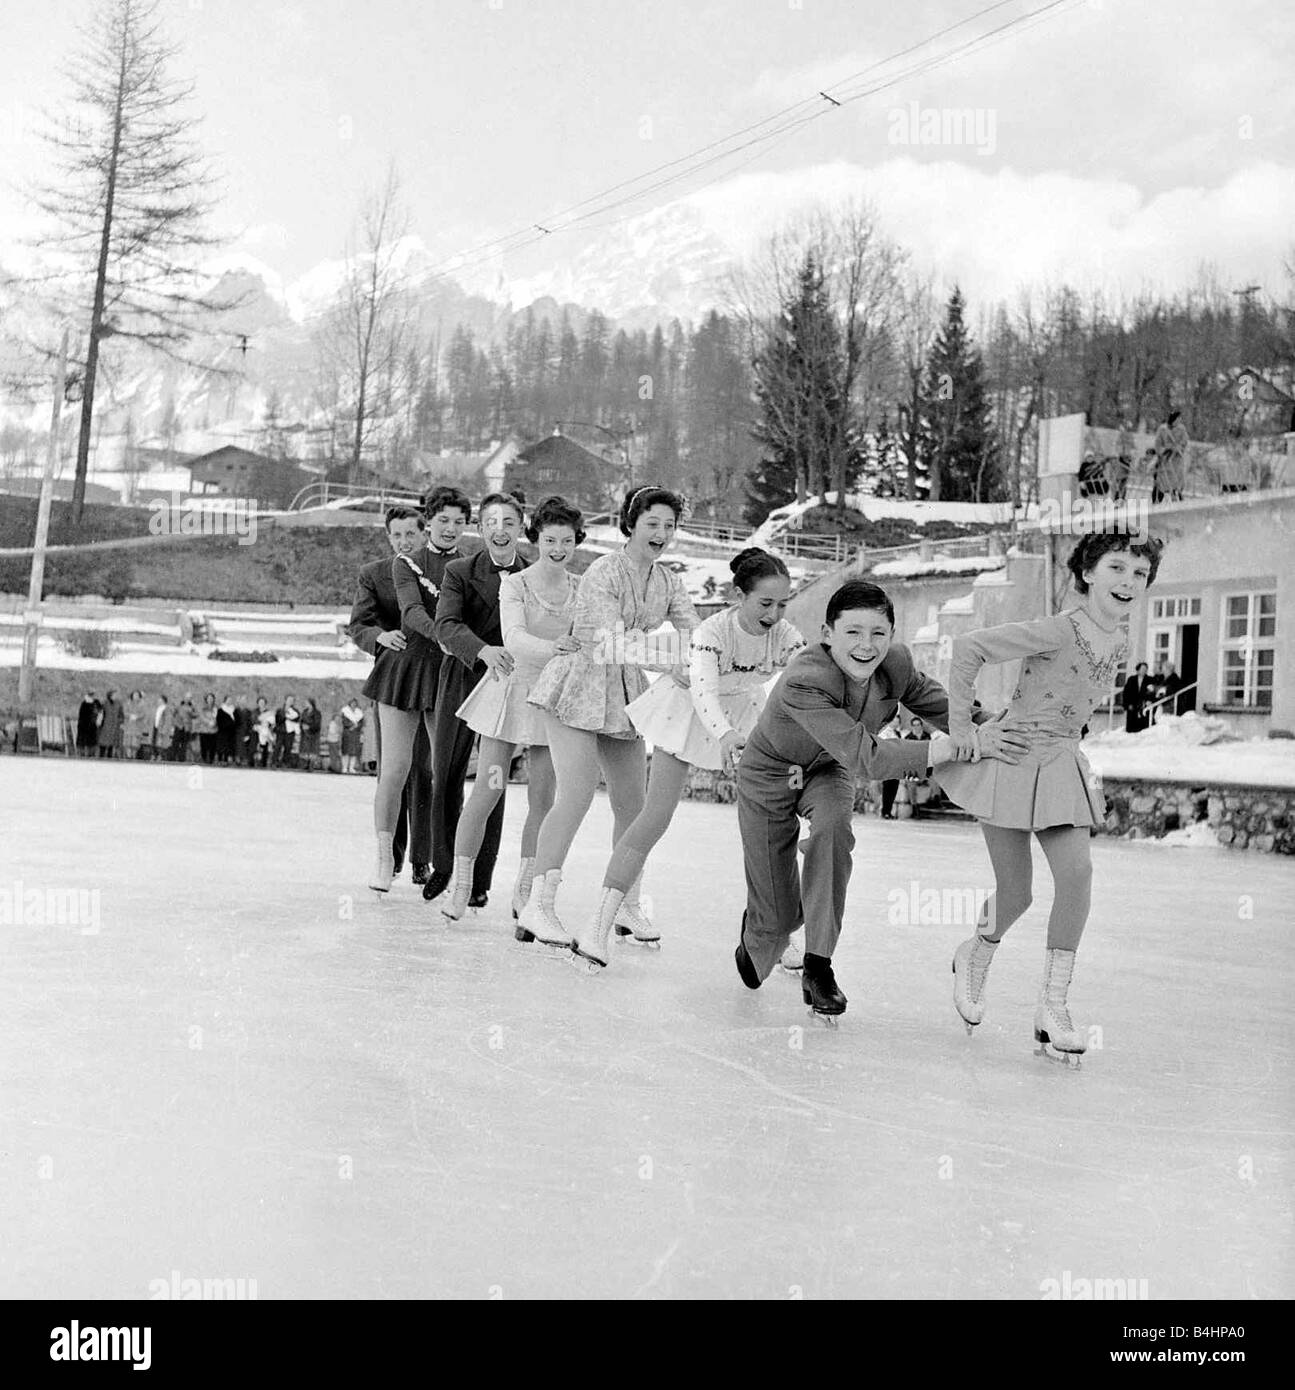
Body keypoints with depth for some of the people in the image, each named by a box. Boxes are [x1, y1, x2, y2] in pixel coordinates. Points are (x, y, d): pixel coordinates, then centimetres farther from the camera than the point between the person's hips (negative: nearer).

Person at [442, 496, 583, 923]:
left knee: (542, 800, 5)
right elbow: (514, 639, -22)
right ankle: (461, 884, 9)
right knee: (487, 792, -4)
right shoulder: (515, 584, -7)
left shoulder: (580, 590, 3)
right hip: (513, 687, -3)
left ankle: (524, 890, 18)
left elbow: (587, 643, 5)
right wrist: (550, 648, -39)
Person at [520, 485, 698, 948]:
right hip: (579, 688, -7)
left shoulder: (668, 582, 7)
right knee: (576, 796, -15)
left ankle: (628, 904, 19)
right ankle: (539, 906, -10)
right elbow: (612, 641, -25)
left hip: (625, 697, 7)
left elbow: (694, 633, -2)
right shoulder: (603, 572, -15)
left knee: (631, 802, 7)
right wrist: (671, 660, -33)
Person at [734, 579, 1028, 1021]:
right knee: (779, 917, -3)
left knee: (833, 824, -33)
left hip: (827, 771, 4)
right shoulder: (804, 682, -40)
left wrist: (991, 729, -16)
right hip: (771, 773, -4)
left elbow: (939, 703, 0)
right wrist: (960, 746, -53)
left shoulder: (896, 663, -20)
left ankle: (818, 968, -21)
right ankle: (755, 942, 38)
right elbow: (865, 759, -47)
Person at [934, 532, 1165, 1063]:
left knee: (1077, 872, -12)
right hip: (1011, 759, -6)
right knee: (1014, 891, -1)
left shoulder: (1120, 636, 1)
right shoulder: (1058, 630, -22)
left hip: (1061, 762, 6)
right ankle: (975, 957, 33)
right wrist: (961, 728, -18)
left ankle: (1053, 1007, -5)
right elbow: (968, 647, -22)